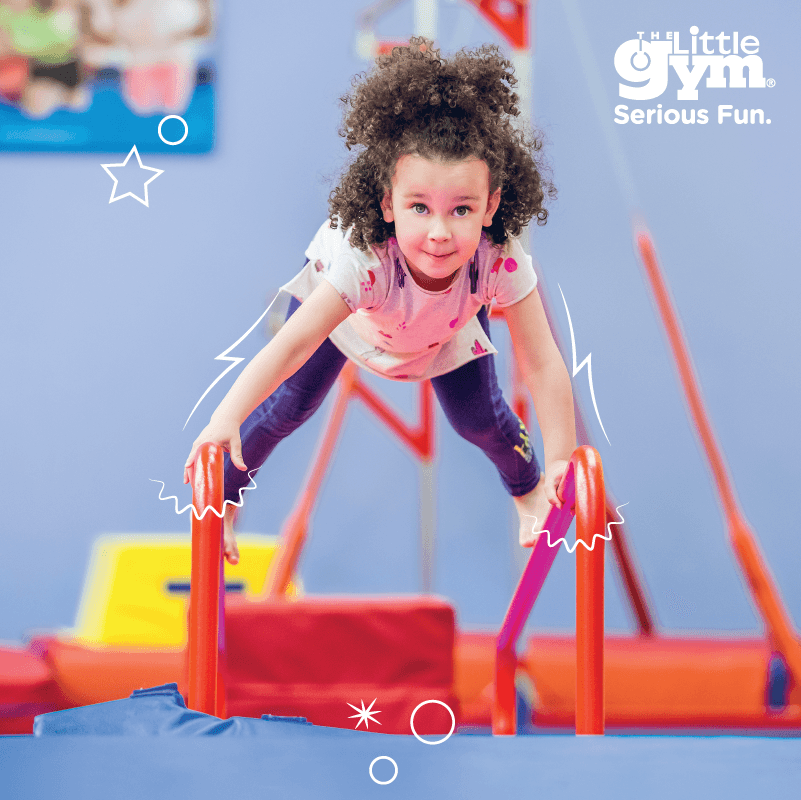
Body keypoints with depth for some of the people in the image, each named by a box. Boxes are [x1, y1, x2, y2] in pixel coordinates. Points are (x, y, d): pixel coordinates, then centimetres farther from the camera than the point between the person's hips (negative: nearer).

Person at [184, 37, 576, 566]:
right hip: (344, 300, -2)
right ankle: (225, 495, 29)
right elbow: (293, 343, -49)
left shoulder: (500, 261, -43)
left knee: (480, 417, 2)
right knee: (289, 405, 2)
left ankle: (525, 489, 36)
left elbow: (542, 363, -37)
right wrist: (227, 418, -59)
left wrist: (561, 461, -39)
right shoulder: (363, 259, -49)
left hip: (451, 321, 2)